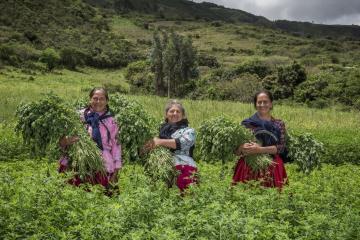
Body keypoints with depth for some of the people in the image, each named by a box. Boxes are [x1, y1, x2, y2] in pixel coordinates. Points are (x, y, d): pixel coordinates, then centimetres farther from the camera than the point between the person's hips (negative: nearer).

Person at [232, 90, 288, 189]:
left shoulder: (279, 124, 7)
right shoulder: (247, 123, 4)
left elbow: (281, 147, -4)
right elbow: (236, 148, 3)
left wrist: (260, 150, -16)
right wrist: (242, 148, -19)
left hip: (272, 169, 1)